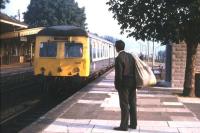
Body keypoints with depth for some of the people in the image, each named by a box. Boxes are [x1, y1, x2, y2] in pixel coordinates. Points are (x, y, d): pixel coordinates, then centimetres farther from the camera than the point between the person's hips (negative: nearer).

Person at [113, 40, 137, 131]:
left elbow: (118, 74, -18)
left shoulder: (118, 58, -15)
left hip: (124, 84, -8)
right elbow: (134, 69, 9)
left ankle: (124, 126, 3)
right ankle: (133, 124, 19)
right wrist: (134, 82, 15)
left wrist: (117, 85, -6)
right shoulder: (130, 56, 7)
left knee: (124, 105, -2)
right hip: (132, 83, 8)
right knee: (132, 104, 12)